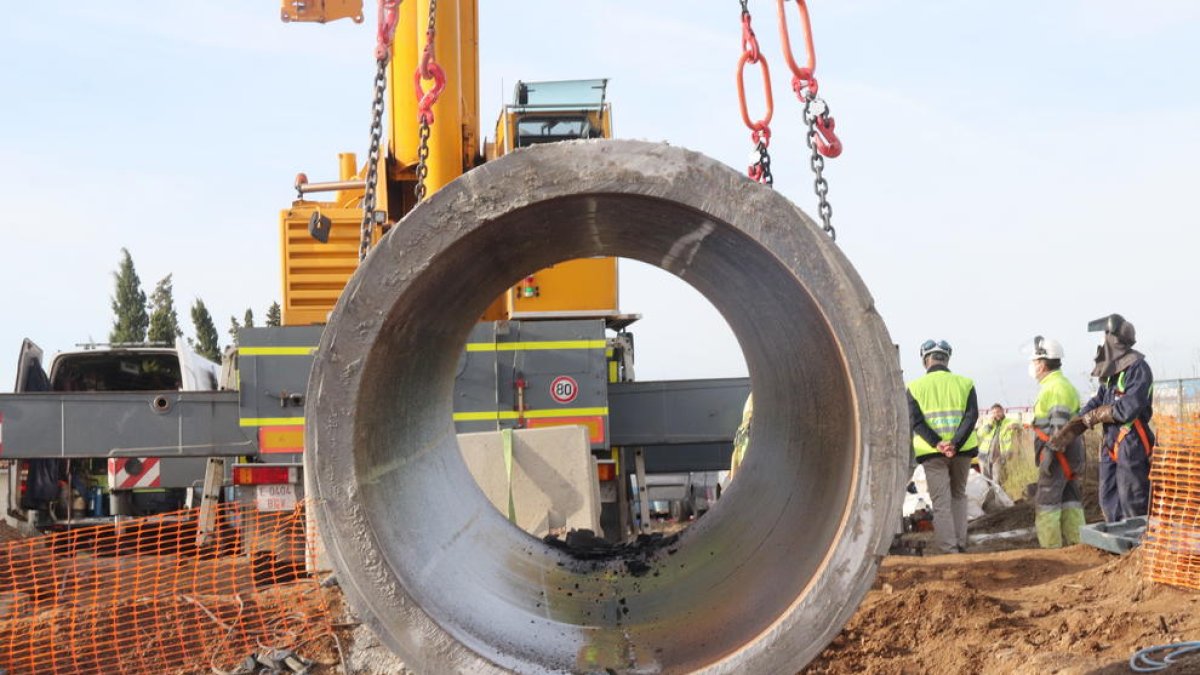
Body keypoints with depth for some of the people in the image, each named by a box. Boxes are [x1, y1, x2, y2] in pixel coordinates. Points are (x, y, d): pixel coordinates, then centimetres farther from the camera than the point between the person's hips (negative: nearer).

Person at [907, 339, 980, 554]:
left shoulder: (915, 387, 2)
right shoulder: (964, 383, 5)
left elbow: (916, 421, -9)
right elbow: (971, 416, -8)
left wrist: (938, 444, -16)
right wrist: (955, 443, -16)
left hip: (932, 453, -2)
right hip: (962, 450, 2)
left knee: (941, 502, 2)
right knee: (959, 496, 20)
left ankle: (948, 549, -3)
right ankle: (960, 543, 14)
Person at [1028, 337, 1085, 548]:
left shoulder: (1056, 387, -14)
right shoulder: (1061, 385, 19)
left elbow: (1060, 424, -21)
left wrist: (1049, 453, -23)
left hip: (1058, 452, -10)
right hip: (1069, 452, 10)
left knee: (1047, 501, -7)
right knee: (1070, 499, 11)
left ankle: (1051, 548, -7)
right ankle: (1077, 544, 13)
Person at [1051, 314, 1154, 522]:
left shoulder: (1139, 369, -14)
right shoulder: (1111, 373, 13)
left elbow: (1127, 410, -22)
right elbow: (1096, 403, 12)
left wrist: (1095, 415, -6)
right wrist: (1070, 430, -1)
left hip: (1132, 446, -9)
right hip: (1110, 446, 9)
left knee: (1133, 504, -6)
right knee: (1109, 501, 13)